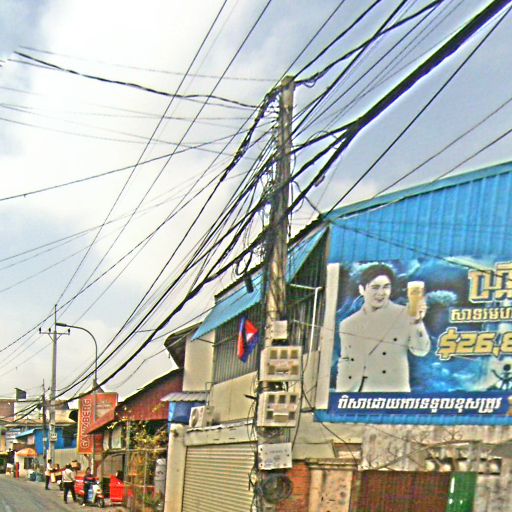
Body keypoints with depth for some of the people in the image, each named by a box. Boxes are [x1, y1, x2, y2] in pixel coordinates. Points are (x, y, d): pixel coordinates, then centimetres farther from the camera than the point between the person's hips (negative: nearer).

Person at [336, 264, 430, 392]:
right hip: (354, 397, 4)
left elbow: (421, 350, -5)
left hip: (391, 393, -3)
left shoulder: (405, 315, 2)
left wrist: (417, 322, -20)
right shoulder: (347, 325, 13)